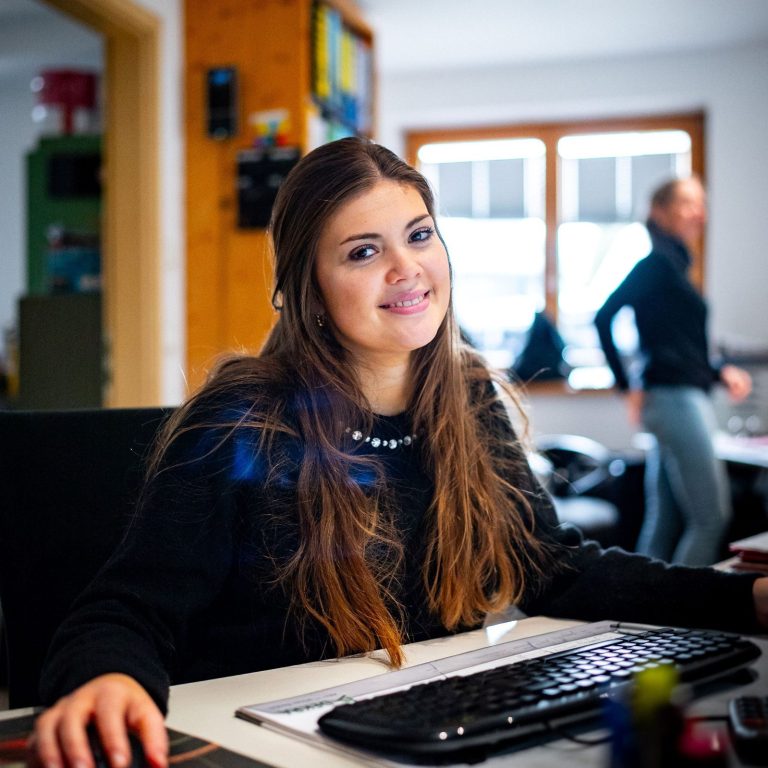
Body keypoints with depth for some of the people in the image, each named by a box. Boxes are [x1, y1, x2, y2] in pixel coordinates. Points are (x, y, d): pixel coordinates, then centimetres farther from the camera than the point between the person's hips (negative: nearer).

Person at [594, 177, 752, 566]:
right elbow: (604, 317, -18)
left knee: (662, 521, 10)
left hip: (683, 399, 9)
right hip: (677, 398, -9)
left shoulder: (675, 265, 19)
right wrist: (627, 385, -15)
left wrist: (720, 372, 12)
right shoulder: (659, 262, -9)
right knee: (711, 517, -7)